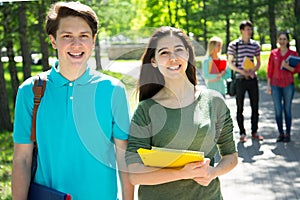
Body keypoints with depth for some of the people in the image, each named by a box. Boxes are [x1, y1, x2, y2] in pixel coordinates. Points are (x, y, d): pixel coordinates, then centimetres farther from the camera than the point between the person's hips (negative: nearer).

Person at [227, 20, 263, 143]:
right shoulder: (233, 45, -4)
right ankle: (242, 133, 12)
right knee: (240, 108, 3)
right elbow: (230, 63, -1)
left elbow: (258, 62, 12)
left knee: (255, 107, 8)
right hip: (240, 80, -3)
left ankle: (254, 132, 20)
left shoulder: (255, 45, 6)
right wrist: (241, 71, -15)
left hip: (252, 79, 3)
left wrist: (253, 70, -9)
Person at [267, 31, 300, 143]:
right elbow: (270, 70, 7)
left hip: (288, 84, -1)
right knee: (278, 110, 2)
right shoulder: (273, 53, 5)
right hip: (275, 84, 1)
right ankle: (280, 133, 11)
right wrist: (268, 85, 4)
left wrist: (287, 67, -17)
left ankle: (288, 134, 9)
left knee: (287, 109, 2)